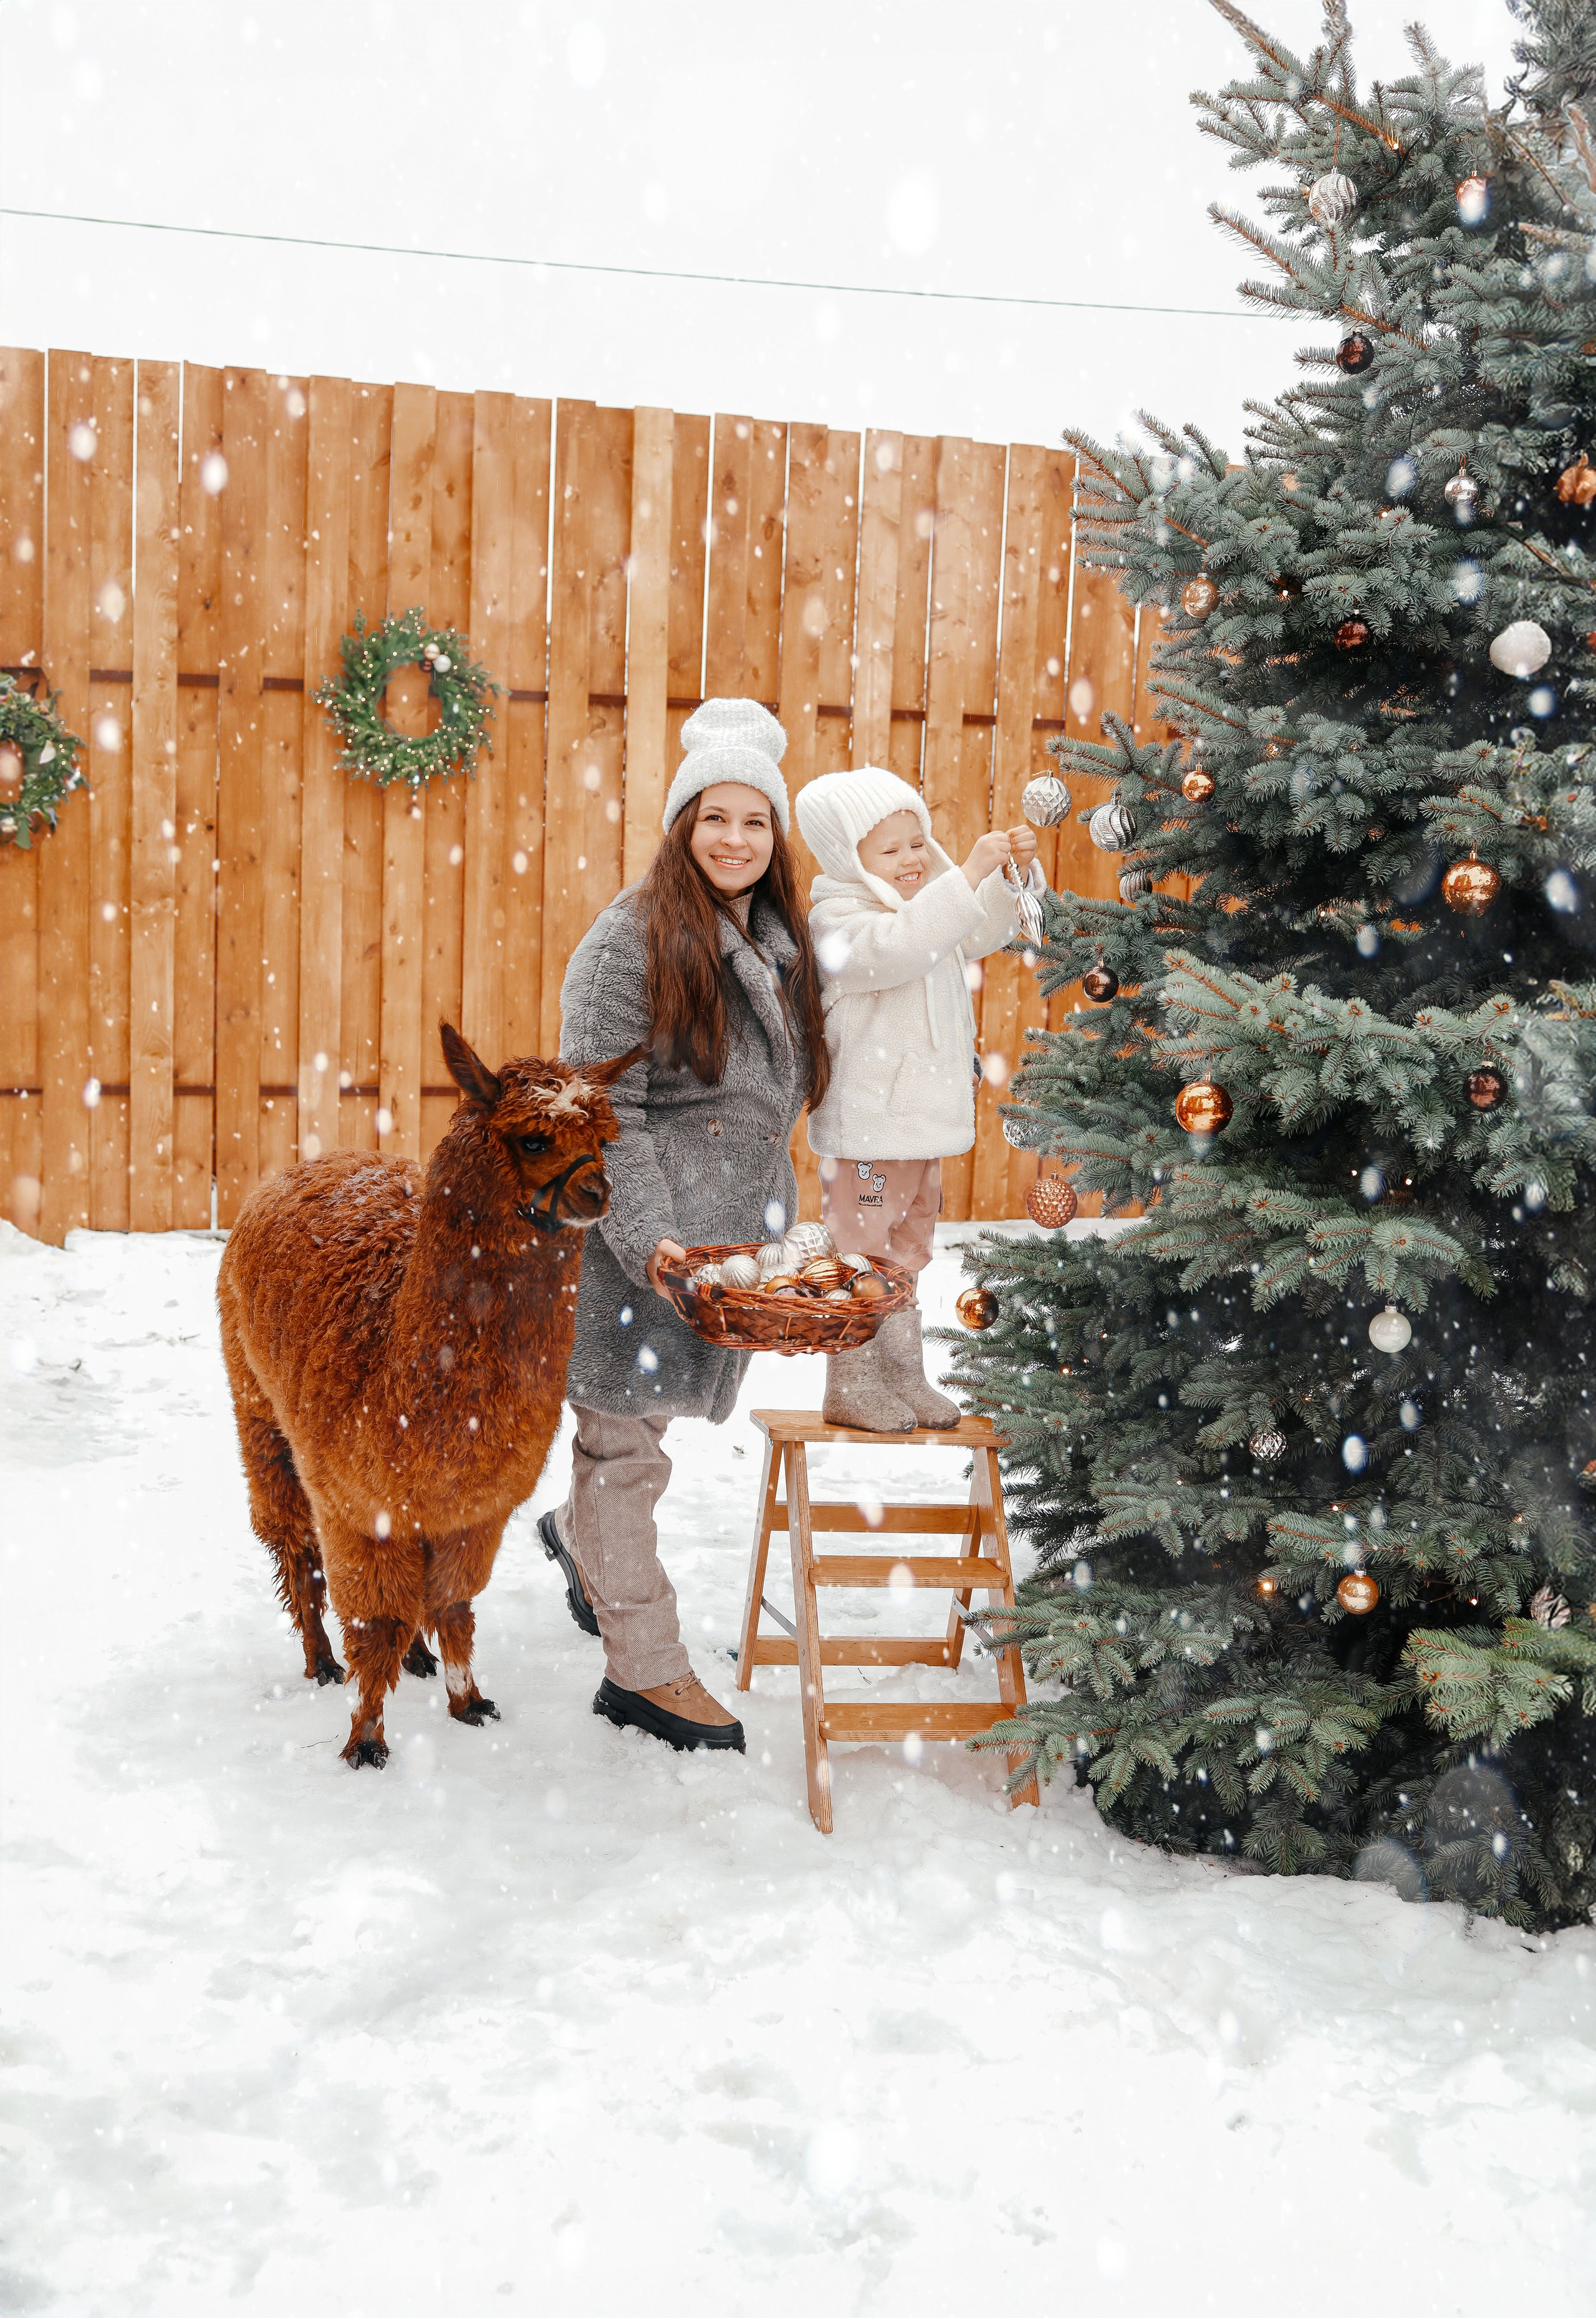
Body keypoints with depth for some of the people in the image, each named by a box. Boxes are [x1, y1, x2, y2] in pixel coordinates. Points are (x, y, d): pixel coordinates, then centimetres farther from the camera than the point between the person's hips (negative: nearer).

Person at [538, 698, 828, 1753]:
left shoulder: (783, 944, 12)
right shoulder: (631, 937, -11)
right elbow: (603, 1108, -15)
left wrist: (768, 1218, 17)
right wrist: (649, 1237, -22)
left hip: (738, 1230, 7)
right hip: (643, 1239, -7)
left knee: (650, 1417, 20)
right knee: (628, 1441, 2)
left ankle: (578, 1537, 48)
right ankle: (644, 1667, 12)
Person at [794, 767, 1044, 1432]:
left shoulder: (933, 905, 11)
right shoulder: (840, 920, -16)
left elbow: (992, 926, 19)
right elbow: (895, 948, -35)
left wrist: (1017, 871, -1)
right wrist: (968, 875, -37)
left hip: (922, 1120, 9)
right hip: (865, 1127, -9)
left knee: (907, 1252, 17)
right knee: (860, 1253, -1)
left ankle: (903, 1378, 28)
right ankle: (851, 1389, 10)